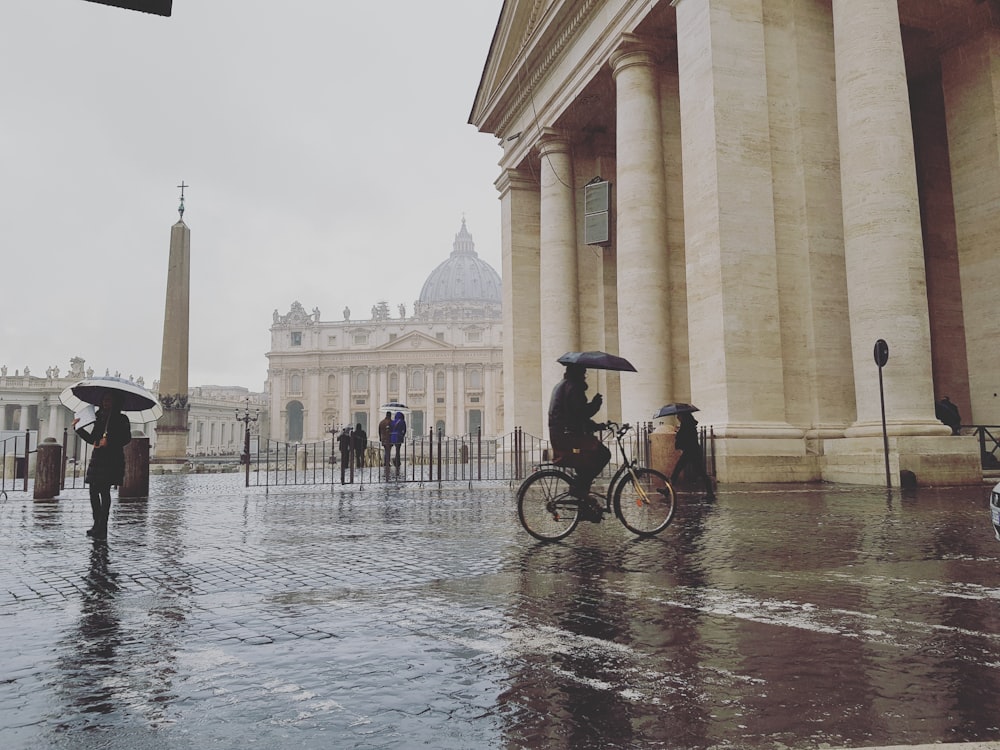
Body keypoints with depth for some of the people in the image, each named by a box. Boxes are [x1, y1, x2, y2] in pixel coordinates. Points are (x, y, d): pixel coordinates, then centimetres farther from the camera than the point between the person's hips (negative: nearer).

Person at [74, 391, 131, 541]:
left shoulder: (121, 419, 0)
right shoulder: (100, 418, 18)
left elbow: (126, 438, -9)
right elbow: (92, 439, 20)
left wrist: (109, 441, -20)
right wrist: (78, 428, 15)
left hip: (112, 460, -7)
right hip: (97, 458, 7)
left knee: (104, 491, -11)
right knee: (93, 491, 5)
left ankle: (102, 528, -10)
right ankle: (97, 525, 15)